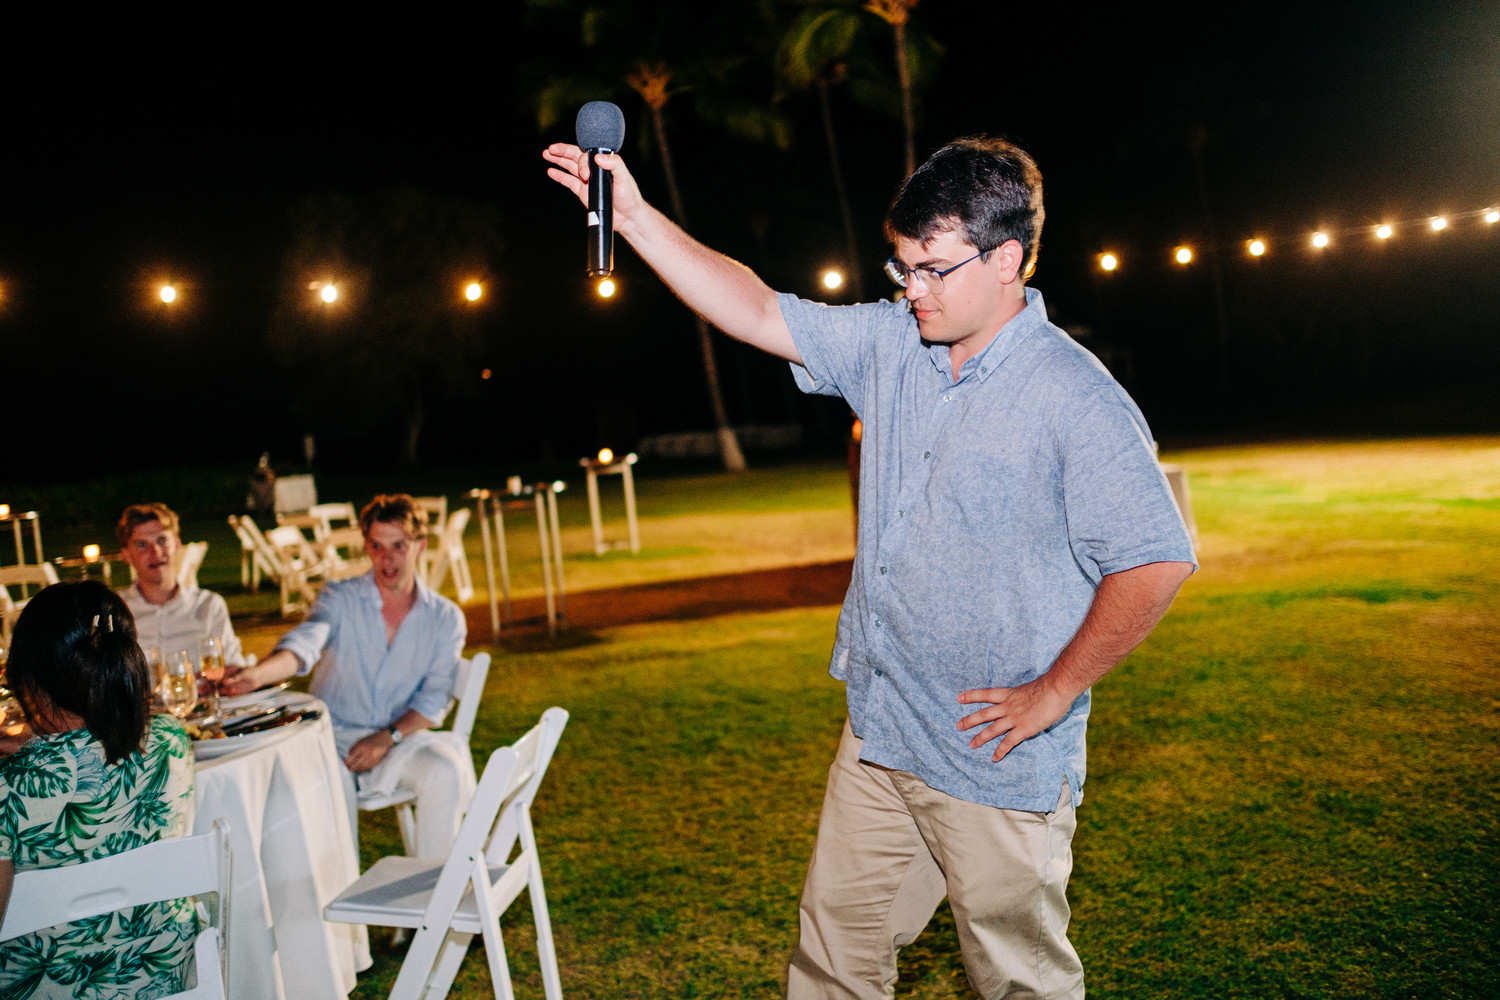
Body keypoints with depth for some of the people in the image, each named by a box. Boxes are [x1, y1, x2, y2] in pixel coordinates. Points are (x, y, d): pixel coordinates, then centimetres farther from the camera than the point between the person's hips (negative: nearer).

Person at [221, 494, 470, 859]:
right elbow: (304, 644, -21)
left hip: (401, 738, 1)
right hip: (334, 736, -1)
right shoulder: (341, 598, -1)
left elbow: (435, 696, -1)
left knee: (446, 770, -28)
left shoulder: (446, 618, 4)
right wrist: (257, 674, -43)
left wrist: (388, 737, -17)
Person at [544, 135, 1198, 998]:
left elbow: (1158, 560, -20)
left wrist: (1055, 691, -15)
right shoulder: (888, 344, 3)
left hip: (997, 761, -6)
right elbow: (758, 312, 6)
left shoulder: (1077, 399, -17)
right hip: (877, 738, 7)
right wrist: (635, 215, -1)